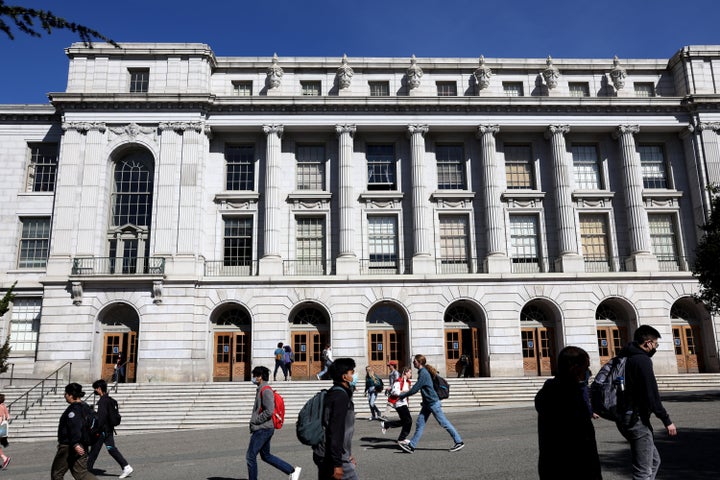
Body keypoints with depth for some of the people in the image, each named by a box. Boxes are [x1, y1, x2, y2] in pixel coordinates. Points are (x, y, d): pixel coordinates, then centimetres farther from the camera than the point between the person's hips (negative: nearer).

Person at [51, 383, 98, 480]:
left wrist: (75, 444, -34)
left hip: (68, 446, -8)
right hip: (82, 446, 8)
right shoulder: (85, 406, 12)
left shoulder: (73, 409, -16)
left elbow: (75, 427, -28)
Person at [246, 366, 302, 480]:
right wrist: (254, 421, 12)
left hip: (262, 429, -10)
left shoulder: (266, 391, -17)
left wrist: (255, 420, -16)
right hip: (264, 429, 10)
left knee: (250, 456, -1)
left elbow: (269, 411, -24)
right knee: (266, 456, 16)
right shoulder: (261, 390, 15)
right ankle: (292, 471, 17)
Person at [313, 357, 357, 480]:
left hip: (323, 456, 9)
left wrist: (347, 454, 25)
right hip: (334, 458, -9)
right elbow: (336, 432, -22)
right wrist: (337, 464, -23)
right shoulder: (341, 396, -16)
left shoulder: (333, 394, 13)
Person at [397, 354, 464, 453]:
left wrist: (401, 396, -12)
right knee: (420, 423, 7)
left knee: (444, 423, 0)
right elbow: (417, 388, 20)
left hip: (433, 403, -10)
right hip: (427, 403, 10)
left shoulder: (423, 373, -20)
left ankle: (459, 442, 11)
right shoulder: (422, 372, 9)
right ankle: (411, 445, 10)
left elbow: (414, 389, -20)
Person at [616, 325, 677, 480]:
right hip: (636, 419, -10)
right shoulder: (642, 360, -14)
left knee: (654, 460, 20)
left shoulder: (624, 357, 14)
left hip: (623, 417, 10)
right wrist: (666, 420, -12)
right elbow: (651, 394, -18)